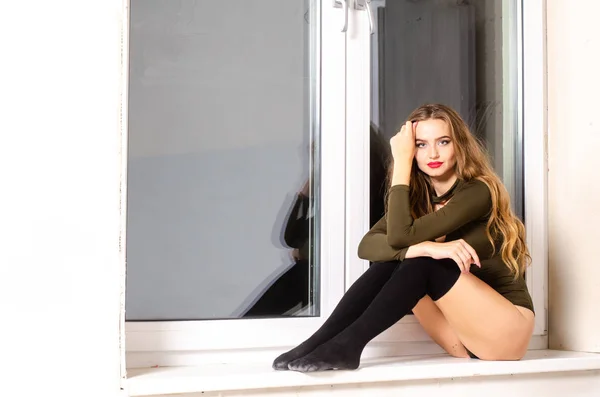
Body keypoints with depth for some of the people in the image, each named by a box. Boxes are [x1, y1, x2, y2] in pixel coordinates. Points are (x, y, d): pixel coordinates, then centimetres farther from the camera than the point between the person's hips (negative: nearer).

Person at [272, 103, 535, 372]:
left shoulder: (477, 191, -17)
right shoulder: (419, 197, 4)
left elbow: (400, 236, -27)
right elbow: (367, 246, -12)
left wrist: (402, 161, -21)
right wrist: (426, 247, -30)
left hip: (508, 329, -6)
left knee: (423, 264, -26)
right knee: (390, 261, -14)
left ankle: (347, 345, -26)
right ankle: (319, 341, -20)